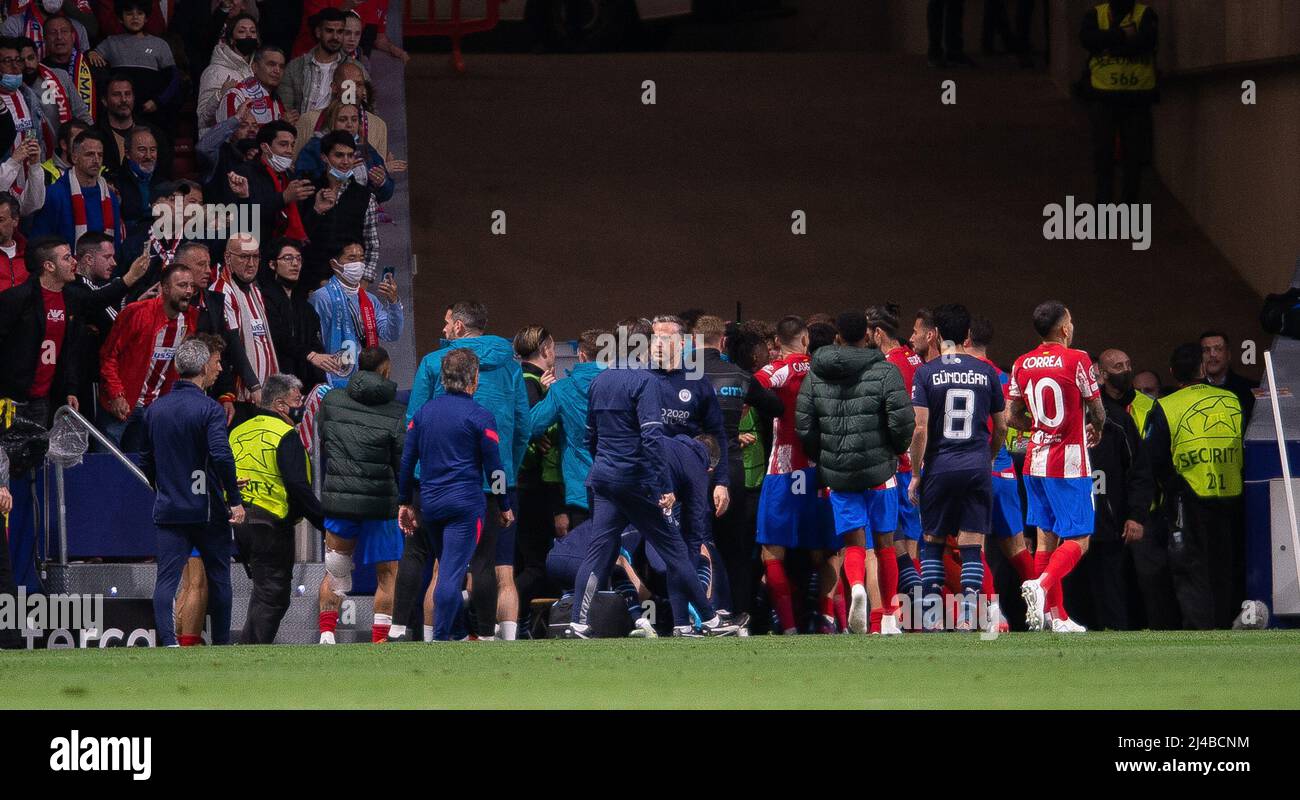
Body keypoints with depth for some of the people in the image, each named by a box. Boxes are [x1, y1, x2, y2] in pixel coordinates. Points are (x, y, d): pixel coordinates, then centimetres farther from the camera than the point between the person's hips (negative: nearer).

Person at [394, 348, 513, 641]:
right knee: (453, 572, -8)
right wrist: (504, 507, 6)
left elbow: (407, 461, 10)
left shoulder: (423, 412, 9)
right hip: (466, 503, -5)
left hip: (429, 504, 5)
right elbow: (494, 467, -4)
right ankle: (440, 637, -15)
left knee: (445, 569, 18)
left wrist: (406, 502, 18)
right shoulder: (479, 417, -6)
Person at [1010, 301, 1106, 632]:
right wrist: (1094, 430, 19)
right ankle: (1041, 585, -26)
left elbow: (1013, 418, 11)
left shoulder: (1021, 365, 5)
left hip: (1036, 461, 6)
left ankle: (1056, 615, 9)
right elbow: (1098, 413, -3)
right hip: (1069, 462, -6)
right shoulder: (1076, 361, -11)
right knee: (1077, 540, -2)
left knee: (1046, 537, 9)